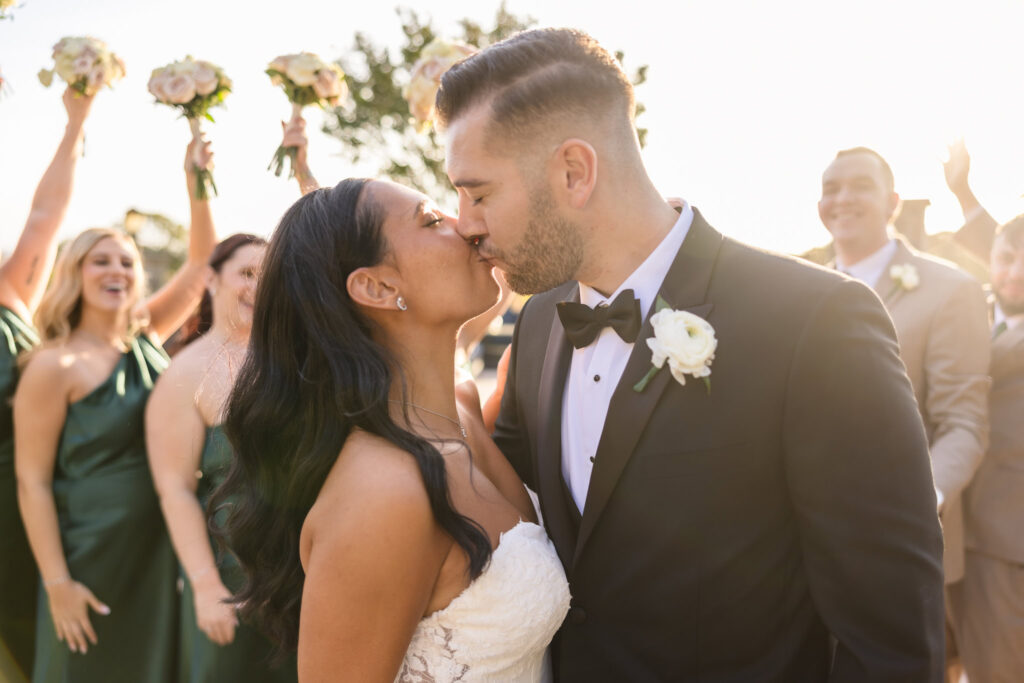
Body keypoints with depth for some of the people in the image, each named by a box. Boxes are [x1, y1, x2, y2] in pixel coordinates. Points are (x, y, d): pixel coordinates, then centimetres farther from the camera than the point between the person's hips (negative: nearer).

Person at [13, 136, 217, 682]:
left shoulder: (145, 336, 4)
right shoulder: (55, 366, -13)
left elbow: (201, 265, 6)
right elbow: (32, 481, -14)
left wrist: (197, 184, -6)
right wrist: (57, 582, -18)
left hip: (164, 548, 6)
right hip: (93, 558, -6)